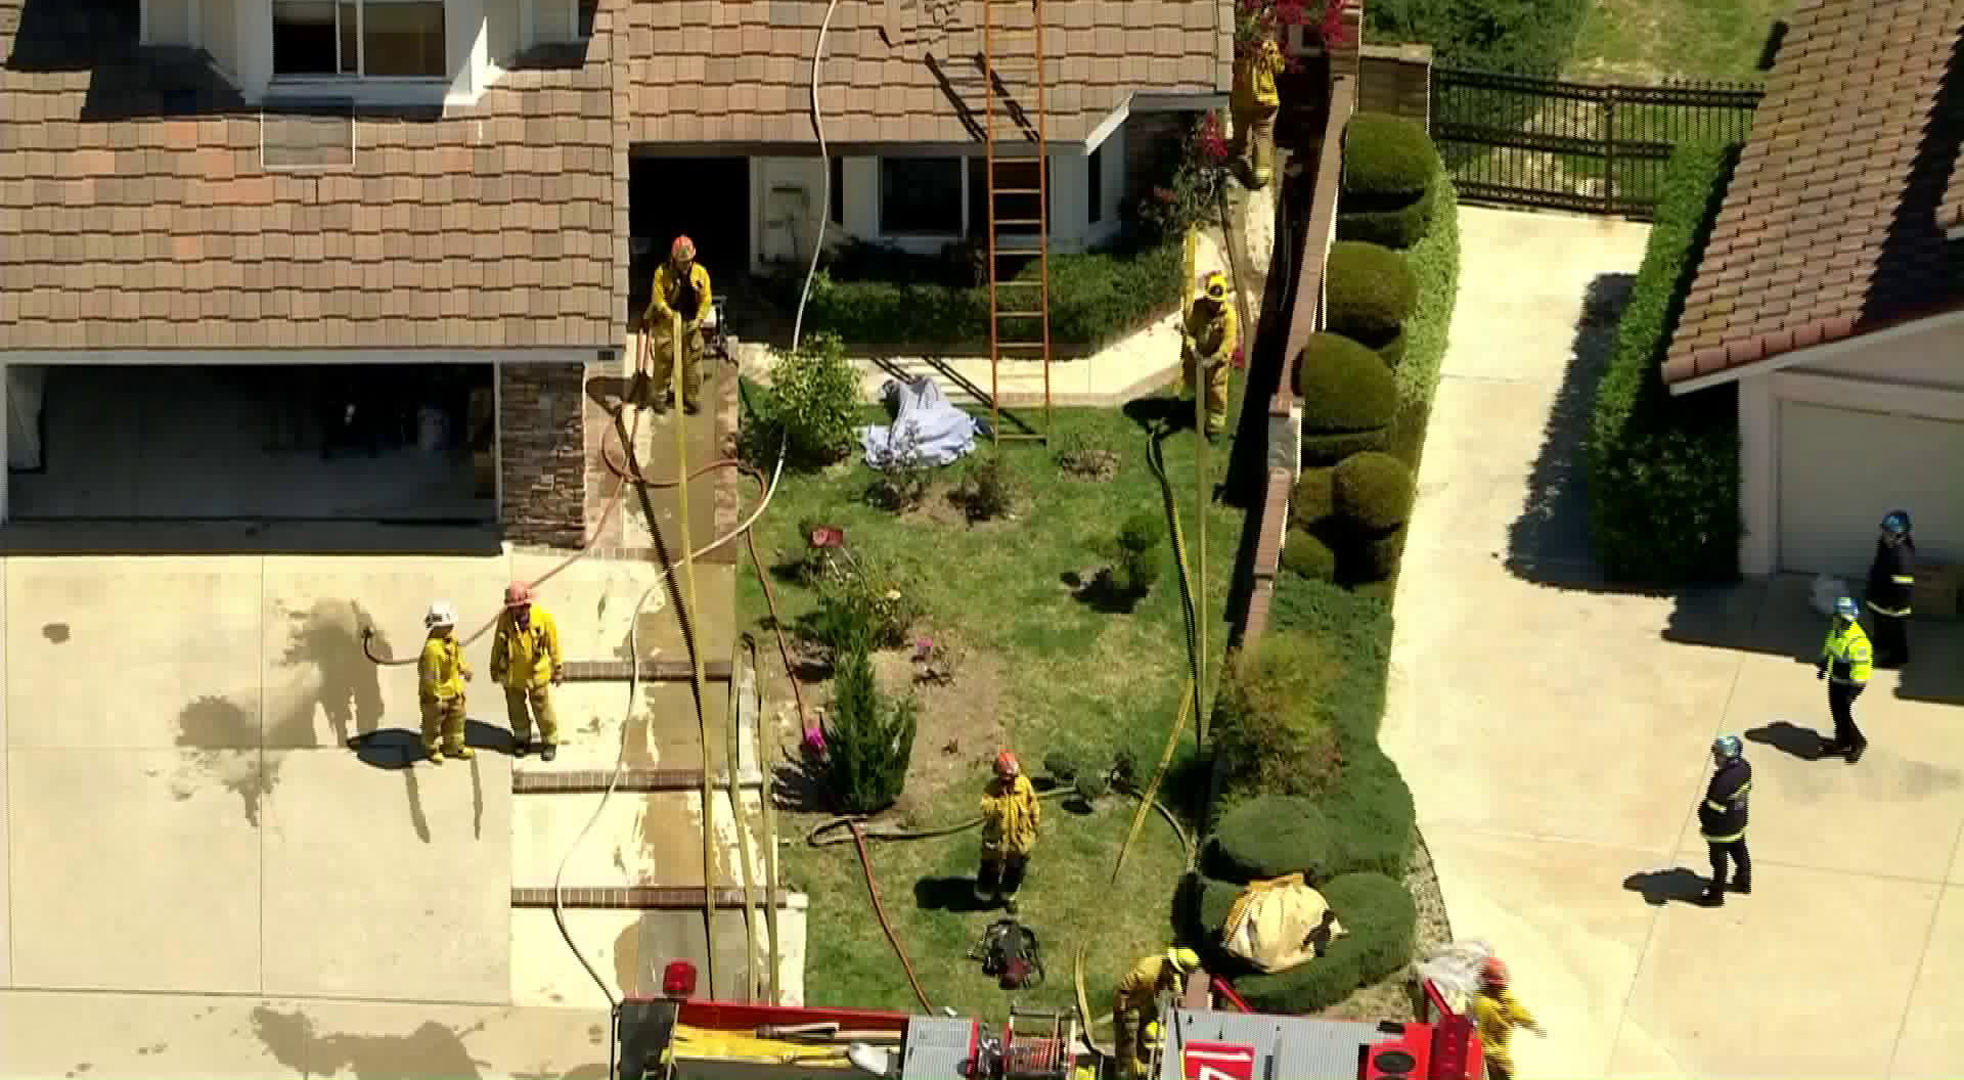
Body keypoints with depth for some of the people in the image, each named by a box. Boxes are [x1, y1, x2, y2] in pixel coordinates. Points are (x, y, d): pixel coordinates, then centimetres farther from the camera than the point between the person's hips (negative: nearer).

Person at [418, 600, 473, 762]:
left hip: (454, 690, 9)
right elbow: (431, 676, -29)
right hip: (437, 694, -9)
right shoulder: (432, 647, -36)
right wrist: (437, 698, -23)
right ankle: (432, 749, 33)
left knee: (456, 719, 22)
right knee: (433, 723, 13)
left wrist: (465, 668, 24)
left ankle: (454, 747, 40)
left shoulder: (451, 637, -8)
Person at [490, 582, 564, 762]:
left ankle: (550, 741, 34)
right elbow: (498, 644, -4)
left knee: (543, 710, 14)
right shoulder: (505, 619, -19)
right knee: (516, 709, 20)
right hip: (512, 674, 2)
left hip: (537, 673, -2)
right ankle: (522, 739, 43)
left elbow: (553, 644, -9)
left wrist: (558, 669, 0)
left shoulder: (543, 617, -22)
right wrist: (495, 667, 7)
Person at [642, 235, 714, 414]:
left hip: (691, 323, 2)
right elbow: (658, 298, -12)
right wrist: (671, 314, -24)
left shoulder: (701, 273, -3)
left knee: (692, 360, 3)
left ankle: (690, 396, 14)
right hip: (667, 322, -2)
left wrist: (698, 319, -12)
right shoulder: (662, 272, -10)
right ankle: (660, 396, 14)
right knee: (664, 359, 1)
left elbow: (706, 299, -1)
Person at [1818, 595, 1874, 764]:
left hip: (1847, 683, -9)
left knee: (1843, 714, 3)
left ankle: (1858, 742, 27)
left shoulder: (1858, 641, -34)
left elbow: (1861, 667, -28)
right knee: (1835, 711, 21)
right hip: (1834, 678, 9)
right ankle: (1842, 742, 42)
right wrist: (1823, 665, 24)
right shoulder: (1835, 628, -7)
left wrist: (1854, 690, -23)